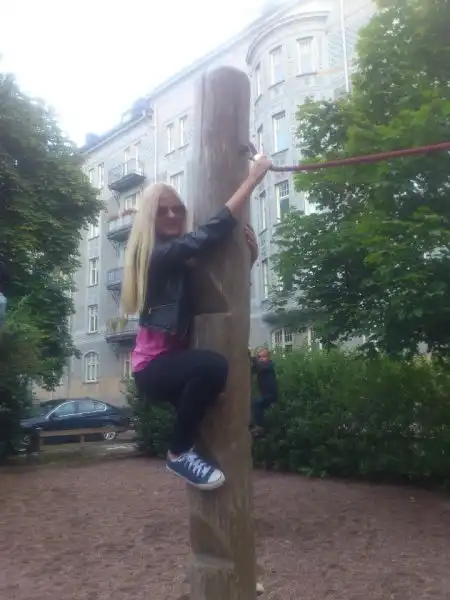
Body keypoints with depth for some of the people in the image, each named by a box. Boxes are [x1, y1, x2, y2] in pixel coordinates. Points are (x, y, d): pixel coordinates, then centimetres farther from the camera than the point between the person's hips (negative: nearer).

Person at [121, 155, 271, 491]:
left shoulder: (179, 258, 13)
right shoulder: (160, 253, -15)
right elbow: (212, 233, -27)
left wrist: (250, 252, -8)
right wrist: (253, 178, -23)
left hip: (171, 359, 9)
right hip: (154, 366, -9)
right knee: (213, 366, -36)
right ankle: (180, 454, -15)